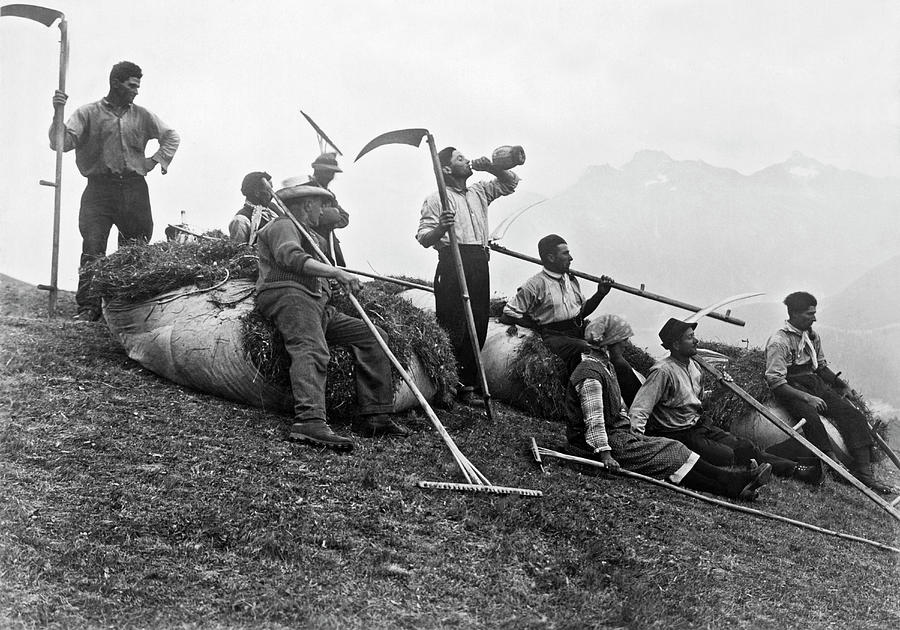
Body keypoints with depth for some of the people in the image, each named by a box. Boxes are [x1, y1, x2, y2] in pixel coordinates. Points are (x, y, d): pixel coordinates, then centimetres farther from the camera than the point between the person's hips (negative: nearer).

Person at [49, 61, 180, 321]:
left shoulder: (142, 115, 16)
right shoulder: (88, 113, 7)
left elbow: (171, 137, 27)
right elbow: (60, 143, -1)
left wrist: (156, 160, 13)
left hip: (134, 189, 3)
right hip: (99, 188, -3)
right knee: (92, 250, -12)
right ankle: (88, 308, -9)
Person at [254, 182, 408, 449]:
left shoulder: (310, 234, 39)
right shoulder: (283, 226, 6)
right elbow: (291, 257, -15)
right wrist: (334, 272, -23)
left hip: (319, 305, 10)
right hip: (288, 295, -10)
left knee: (372, 336, 0)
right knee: (311, 350, -34)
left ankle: (374, 415, -8)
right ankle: (309, 421, -54)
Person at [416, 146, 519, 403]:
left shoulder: (479, 192, 22)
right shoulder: (436, 199, 2)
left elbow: (511, 182, 28)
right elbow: (423, 238, -5)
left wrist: (490, 167, 11)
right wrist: (440, 229, -27)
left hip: (479, 263, 6)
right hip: (452, 262, -6)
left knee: (478, 325, 4)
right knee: (453, 328, -11)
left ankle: (468, 385, 9)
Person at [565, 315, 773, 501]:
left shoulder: (605, 366, 17)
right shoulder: (590, 374, -18)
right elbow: (593, 420, -24)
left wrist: (632, 430, 15)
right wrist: (604, 453, -28)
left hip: (621, 434, 10)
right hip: (610, 442, -10)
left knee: (670, 449, -4)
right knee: (670, 457, -13)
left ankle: (735, 480, -12)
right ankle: (731, 487, -14)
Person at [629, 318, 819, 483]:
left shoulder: (693, 367, 10)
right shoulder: (663, 371, -19)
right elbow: (638, 411, -24)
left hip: (700, 424, 8)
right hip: (678, 434, -8)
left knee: (745, 446, -8)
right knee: (726, 456, -23)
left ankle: (794, 469, -11)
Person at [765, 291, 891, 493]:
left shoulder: (812, 336, 12)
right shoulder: (778, 342, -12)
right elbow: (775, 381, -17)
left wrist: (842, 385, 9)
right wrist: (806, 397, -25)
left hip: (815, 384, 7)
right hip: (792, 389, -7)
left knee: (852, 414, -14)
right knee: (811, 417, -37)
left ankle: (863, 470, -22)